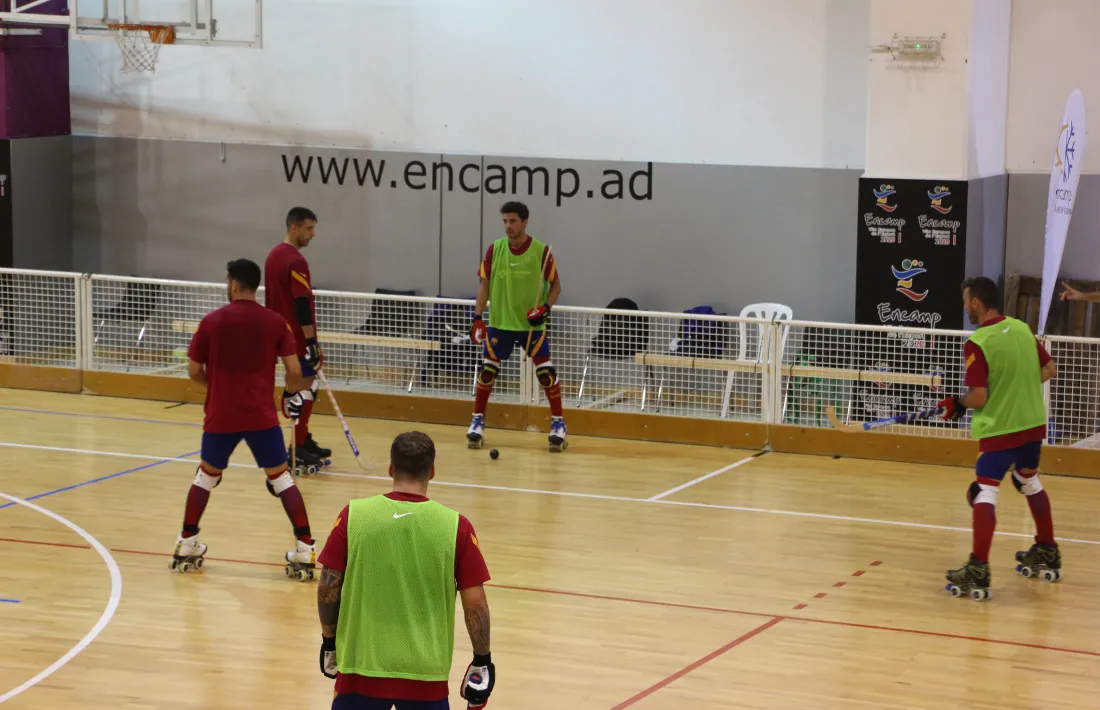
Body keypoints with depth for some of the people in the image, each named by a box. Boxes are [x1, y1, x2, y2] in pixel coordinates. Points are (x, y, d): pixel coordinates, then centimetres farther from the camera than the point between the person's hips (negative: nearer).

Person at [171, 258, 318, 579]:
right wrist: (292, 395, 16)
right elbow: (294, 370, -4)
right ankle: (305, 551, 1)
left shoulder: (212, 321, -1)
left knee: (206, 474, 19)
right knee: (281, 477, 8)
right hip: (262, 416, 0)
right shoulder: (274, 322, -2)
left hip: (221, 416, 1)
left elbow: (194, 371, 3)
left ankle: (186, 546, 22)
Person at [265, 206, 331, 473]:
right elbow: (302, 305, -22)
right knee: (305, 391, -5)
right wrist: (312, 341, -20)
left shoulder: (274, 255, 11)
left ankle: (303, 440, 24)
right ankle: (297, 451, -5)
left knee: (297, 388, 17)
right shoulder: (295, 261, -19)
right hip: (298, 338, -10)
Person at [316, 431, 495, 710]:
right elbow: (475, 603, -4)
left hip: (362, 665, 0)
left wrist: (330, 642, 14)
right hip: (425, 673, 0)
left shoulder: (354, 515, -5)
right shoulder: (455, 526, -7)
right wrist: (482, 660, 9)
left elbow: (328, 588, -1)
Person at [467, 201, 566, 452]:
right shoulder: (495, 249, -2)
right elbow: (485, 285, 3)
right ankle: (478, 421, 16)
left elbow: (556, 284, 0)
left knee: (546, 372, -6)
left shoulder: (541, 251, -9)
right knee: (487, 371, 1)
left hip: (532, 324, -2)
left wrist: (546, 307, -17)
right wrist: (477, 317, -5)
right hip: (500, 323, 2)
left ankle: (558, 423, 8)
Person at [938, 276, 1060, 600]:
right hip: (1033, 423, 7)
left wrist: (957, 404, 1)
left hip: (999, 428, -7)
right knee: (1030, 482, 25)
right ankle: (1047, 553, 37)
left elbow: (978, 397, -19)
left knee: (985, 492, -8)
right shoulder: (1022, 329, 2)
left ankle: (978, 570, -17)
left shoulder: (977, 344, -17)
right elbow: (1050, 370, 10)